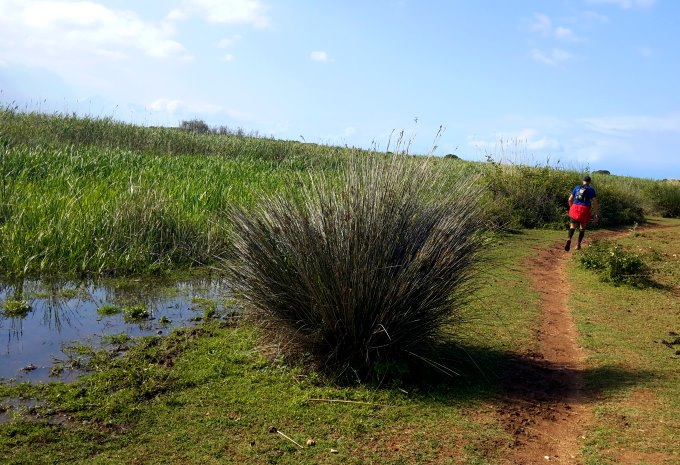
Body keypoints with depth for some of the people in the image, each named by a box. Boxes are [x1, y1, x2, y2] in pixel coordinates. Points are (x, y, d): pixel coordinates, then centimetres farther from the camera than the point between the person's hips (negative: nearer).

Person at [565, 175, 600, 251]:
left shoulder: (577, 187, 13)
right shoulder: (591, 189, 6)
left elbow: (570, 199, 12)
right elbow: (595, 202, 0)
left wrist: (571, 208, 25)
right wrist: (595, 214, 5)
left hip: (575, 207, 1)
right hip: (585, 209, -1)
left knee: (572, 226, 3)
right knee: (582, 227, 17)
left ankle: (569, 239, -25)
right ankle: (578, 244, 14)